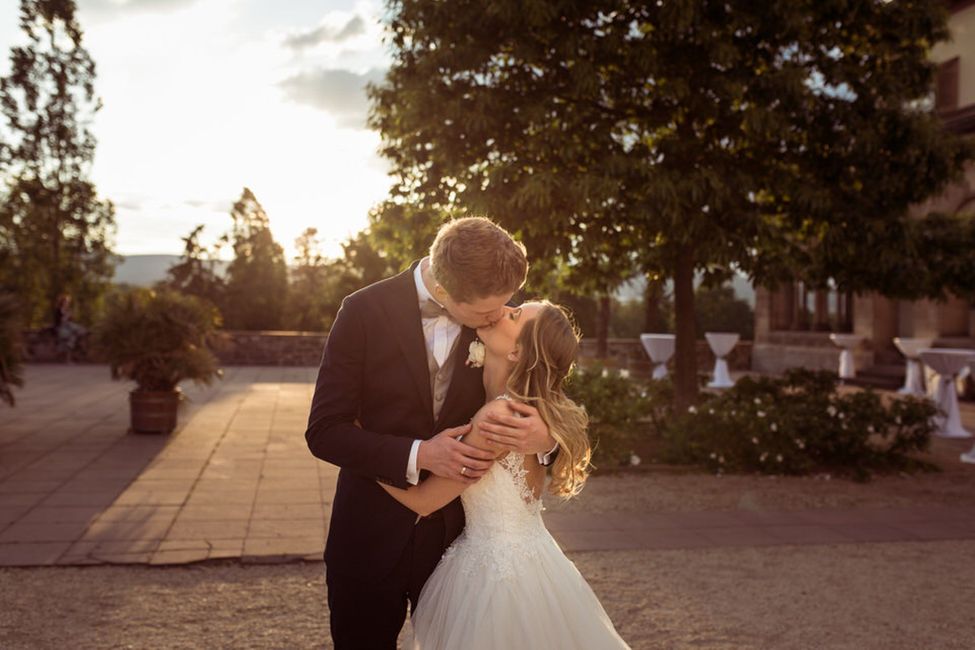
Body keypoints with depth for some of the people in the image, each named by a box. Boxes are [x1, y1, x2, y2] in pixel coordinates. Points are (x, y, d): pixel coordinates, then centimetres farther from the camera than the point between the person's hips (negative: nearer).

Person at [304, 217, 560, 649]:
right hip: (372, 537, -1)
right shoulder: (365, 311, -14)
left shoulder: (498, 320, -7)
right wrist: (417, 455, -24)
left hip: (456, 534, 2)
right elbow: (324, 431, -12)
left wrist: (546, 438, -21)